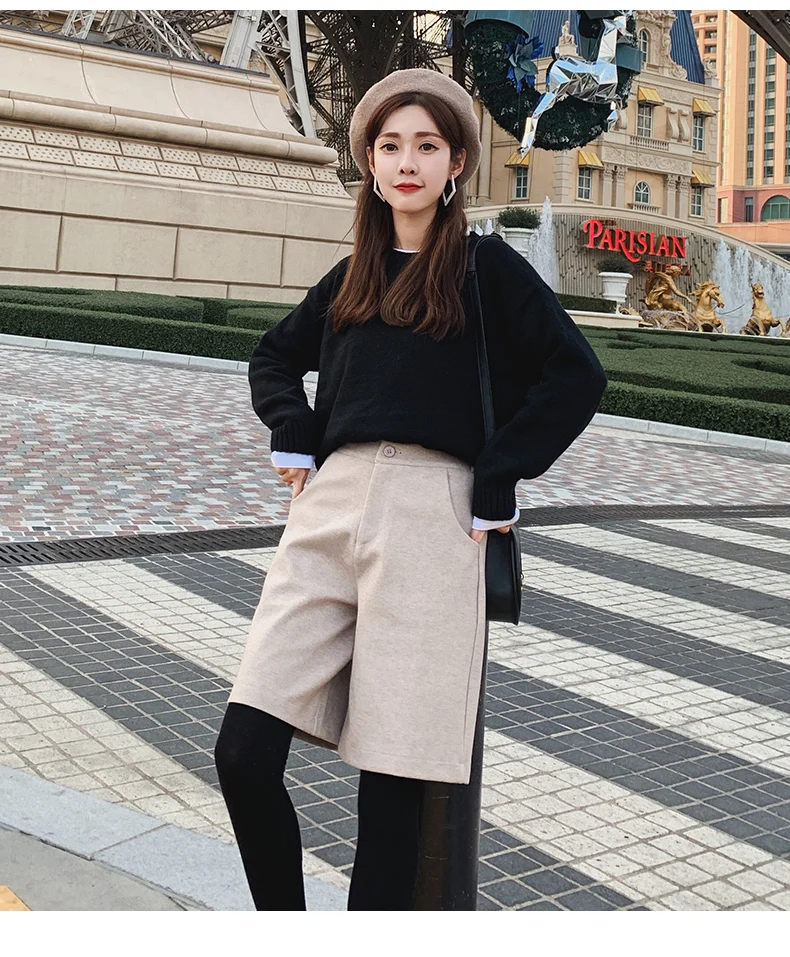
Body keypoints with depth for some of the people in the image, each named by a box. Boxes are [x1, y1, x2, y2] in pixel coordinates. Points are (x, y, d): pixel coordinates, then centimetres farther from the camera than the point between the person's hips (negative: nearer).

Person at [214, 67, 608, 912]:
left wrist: (498, 481, -6)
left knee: (391, 779, -3)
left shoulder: (488, 270, 8)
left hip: (429, 518, -4)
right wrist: (292, 433, 14)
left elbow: (576, 376, 0)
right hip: (327, 507, 4)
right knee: (243, 753, -6)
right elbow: (273, 359, 33)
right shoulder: (350, 277, 22)